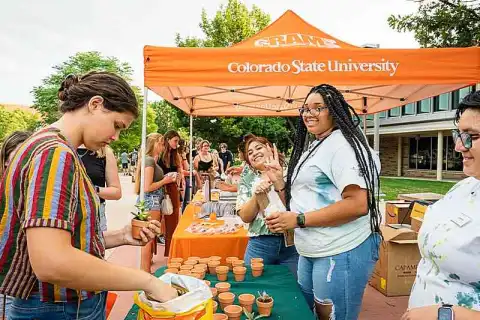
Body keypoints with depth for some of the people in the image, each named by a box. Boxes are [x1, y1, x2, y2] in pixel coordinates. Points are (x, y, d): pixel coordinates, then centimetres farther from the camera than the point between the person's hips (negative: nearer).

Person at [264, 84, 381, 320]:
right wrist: (279, 182, 2)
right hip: (310, 253, 9)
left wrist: (299, 220, -24)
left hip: (341, 253, -9)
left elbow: (358, 204, -25)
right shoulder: (313, 148, 14)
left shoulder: (342, 144, -13)